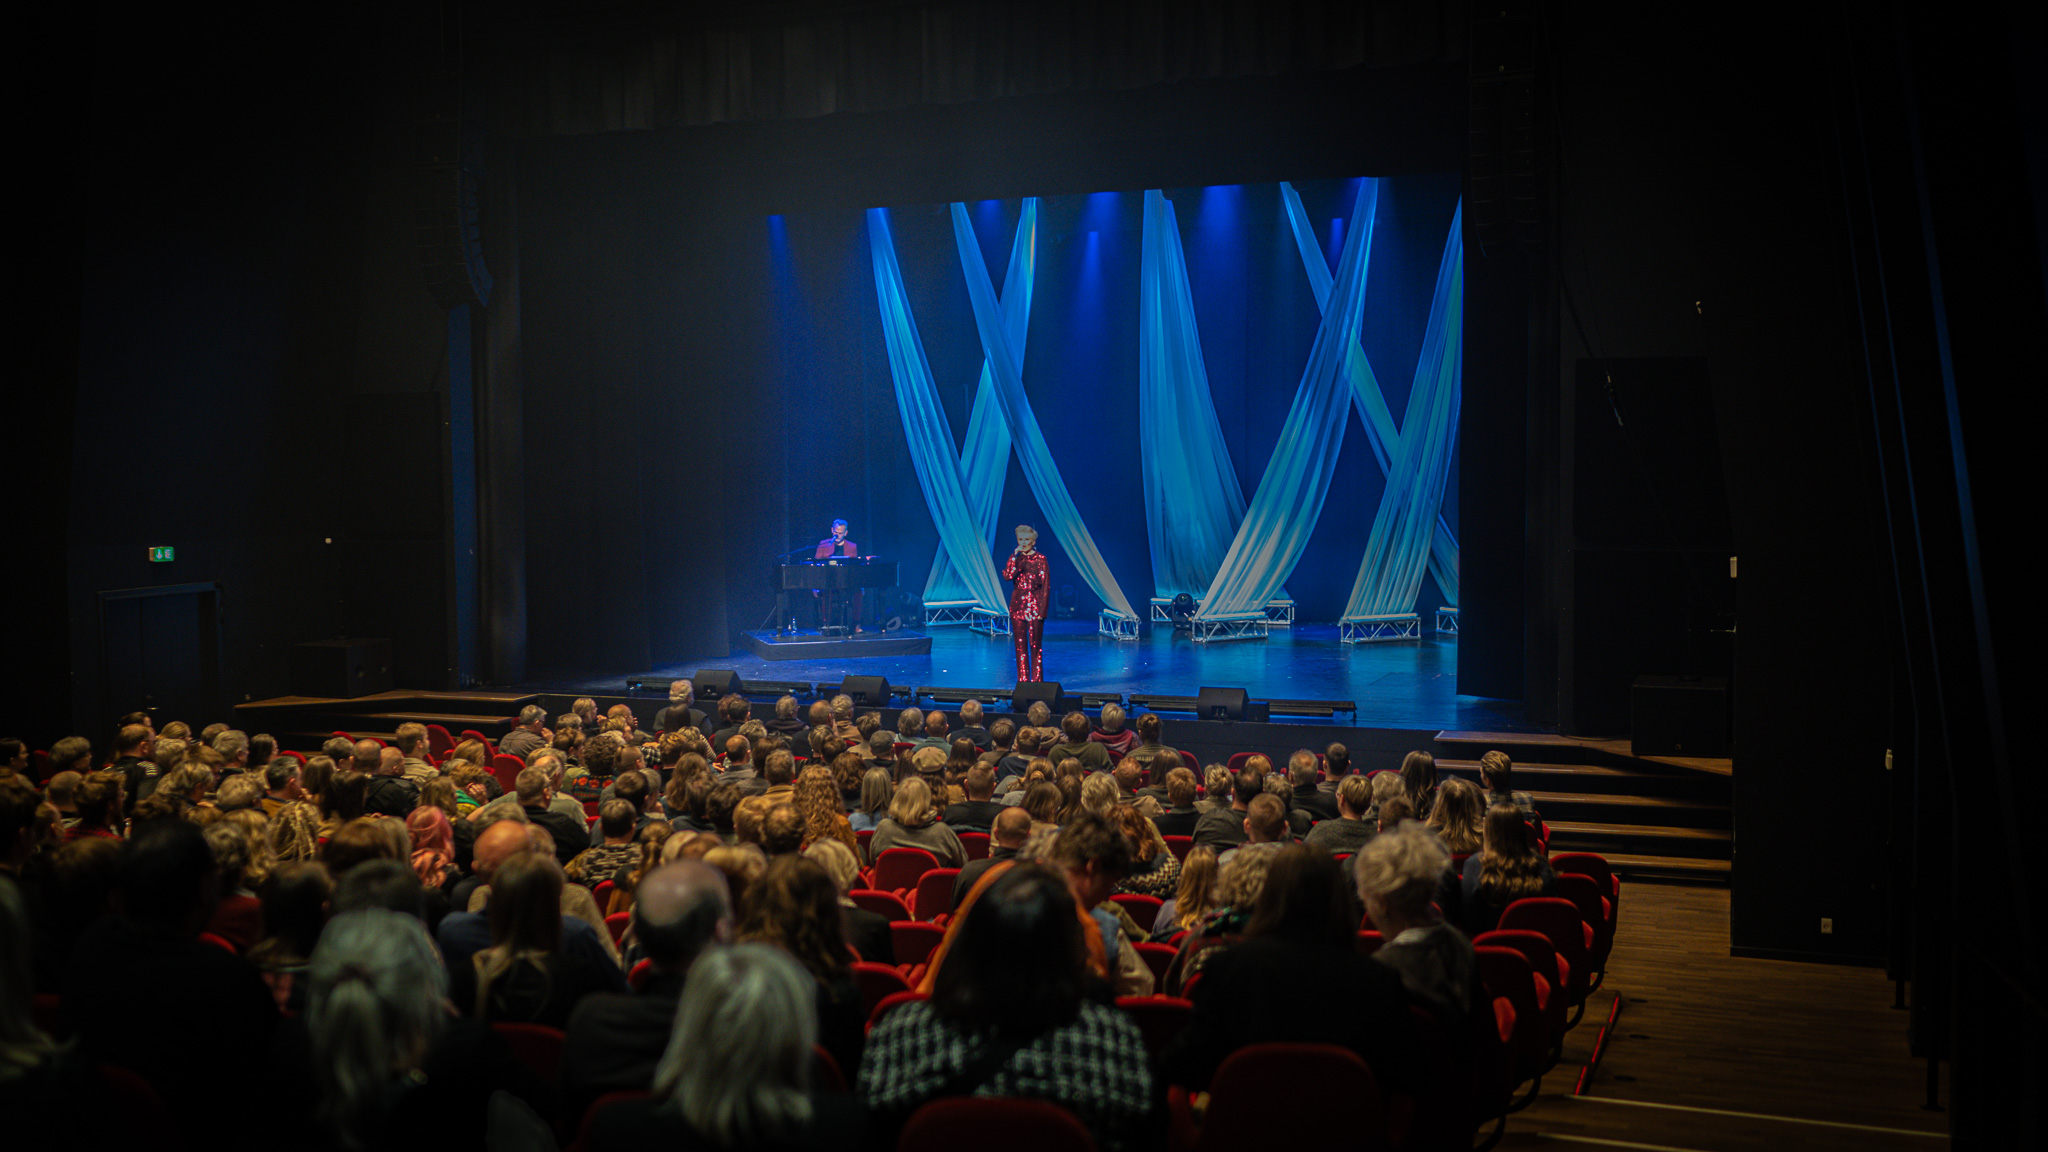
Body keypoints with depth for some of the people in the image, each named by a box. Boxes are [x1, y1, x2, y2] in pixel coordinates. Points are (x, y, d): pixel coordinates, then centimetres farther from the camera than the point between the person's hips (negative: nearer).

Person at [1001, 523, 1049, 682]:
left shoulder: (1040, 559, -2)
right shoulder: (1014, 558, 8)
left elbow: (1046, 586, -4)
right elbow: (1007, 576, -10)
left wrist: (1042, 609, -10)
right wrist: (1015, 556, -15)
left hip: (1034, 605, -3)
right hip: (1018, 605, 3)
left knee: (1035, 645, -2)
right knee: (1020, 645, 5)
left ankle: (1036, 680, 5)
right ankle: (1022, 680, 11)